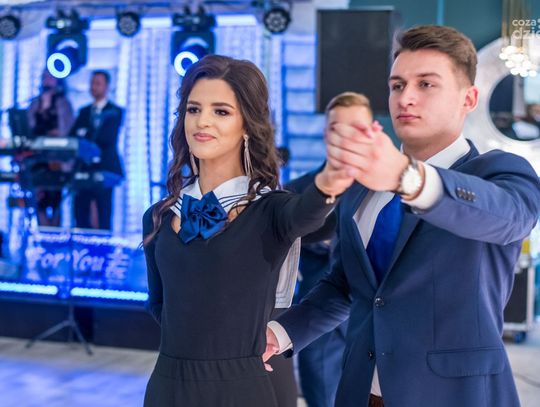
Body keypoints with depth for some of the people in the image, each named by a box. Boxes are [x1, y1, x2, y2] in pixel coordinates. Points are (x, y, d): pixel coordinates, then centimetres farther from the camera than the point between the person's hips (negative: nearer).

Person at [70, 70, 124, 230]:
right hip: (83, 168, 5)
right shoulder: (84, 111, 18)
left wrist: (85, 135, -9)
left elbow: (108, 138, -12)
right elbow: (72, 136, 7)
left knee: (103, 216, -5)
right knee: (81, 214, 3)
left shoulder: (115, 112, 2)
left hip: (104, 168, -5)